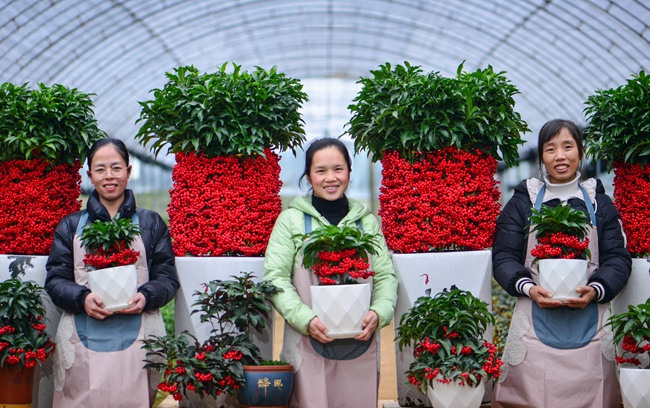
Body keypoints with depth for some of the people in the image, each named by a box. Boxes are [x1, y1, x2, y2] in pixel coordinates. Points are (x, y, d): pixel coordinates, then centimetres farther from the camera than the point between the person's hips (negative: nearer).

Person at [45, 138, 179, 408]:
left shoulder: (150, 223, 14)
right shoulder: (71, 226, 16)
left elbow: (168, 277, 10)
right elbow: (55, 279, 9)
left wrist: (146, 297, -12)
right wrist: (82, 298, -11)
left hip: (137, 338, 0)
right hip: (83, 339, 1)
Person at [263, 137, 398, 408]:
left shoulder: (367, 221, 13)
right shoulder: (292, 220, 5)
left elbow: (386, 275, 9)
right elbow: (275, 277, -3)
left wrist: (379, 313, -10)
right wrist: (305, 319, -16)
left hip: (360, 346, 3)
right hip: (308, 345, -2)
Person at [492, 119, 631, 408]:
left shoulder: (599, 203, 13)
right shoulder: (522, 202, 9)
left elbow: (617, 256, 7)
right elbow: (504, 255, 3)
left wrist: (597, 290, -12)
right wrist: (528, 288, -14)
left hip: (588, 318, 1)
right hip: (535, 317, -1)